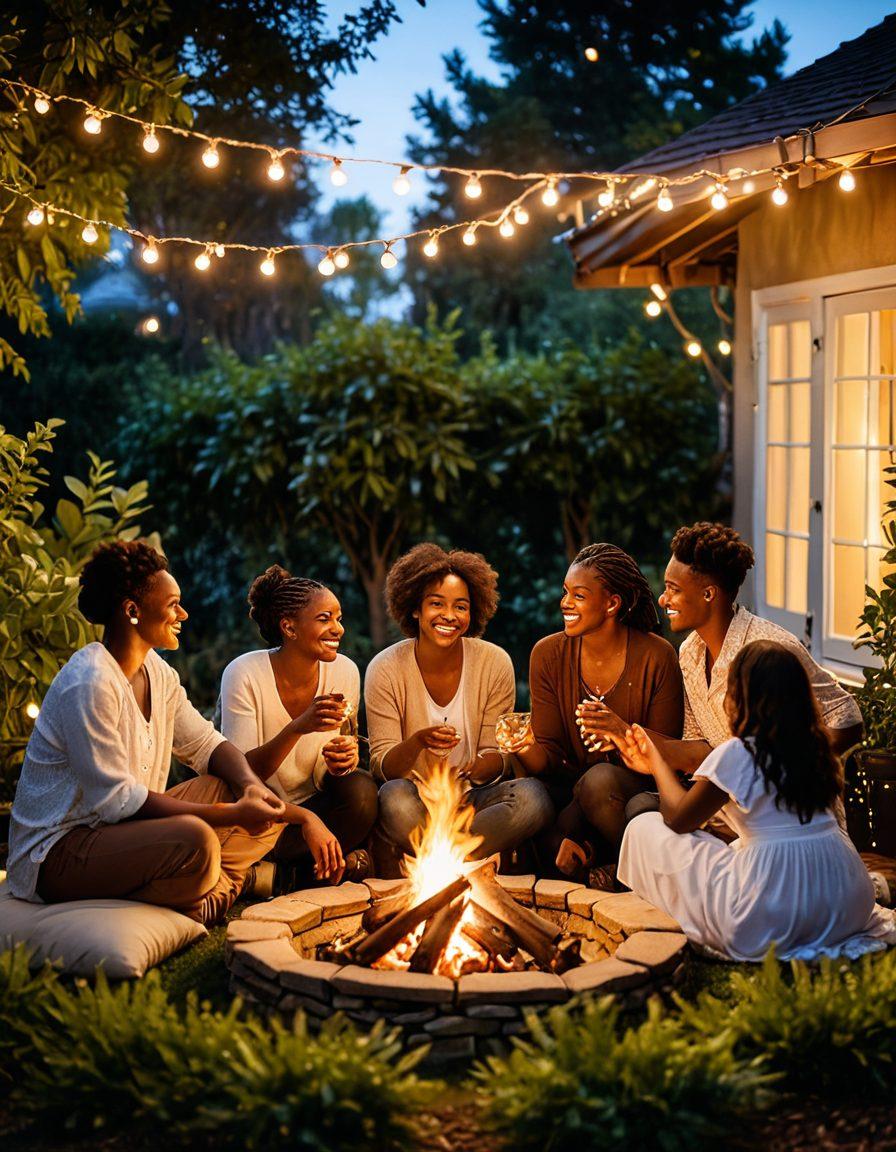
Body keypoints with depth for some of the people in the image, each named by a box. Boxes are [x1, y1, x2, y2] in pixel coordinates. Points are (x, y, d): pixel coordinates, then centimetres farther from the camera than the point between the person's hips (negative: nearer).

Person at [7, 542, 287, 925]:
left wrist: (251, 786, -13)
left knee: (262, 805, 1)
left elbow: (206, 743, 10)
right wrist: (230, 815, -25)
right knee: (193, 839, -33)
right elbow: (117, 799, -25)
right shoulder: (88, 683, -23)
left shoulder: (157, 671, 5)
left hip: (125, 825, 9)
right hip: (58, 848, -9)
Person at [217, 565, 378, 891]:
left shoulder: (344, 672, -5)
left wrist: (343, 759, -22)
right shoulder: (244, 674, -16)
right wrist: (299, 728, -37)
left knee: (361, 789, -27)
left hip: (314, 802, 3)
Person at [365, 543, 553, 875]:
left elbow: (497, 755, 0)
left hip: (473, 797, 2)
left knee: (533, 796, -29)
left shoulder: (495, 664, -3)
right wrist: (418, 742, -32)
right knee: (394, 799, -37)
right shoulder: (385, 669, -7)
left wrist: (483, 766, -26)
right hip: (416, 798, -2)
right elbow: (383, 767, -9)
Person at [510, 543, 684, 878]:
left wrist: (626, 734, -29)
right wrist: (526, 750, -28)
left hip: (638, 789, -1)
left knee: (600, 780, -35)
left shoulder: (656, 656, -11)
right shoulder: (548, 654, -2)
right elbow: (549, 755, -4)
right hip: (573, 786, 2)